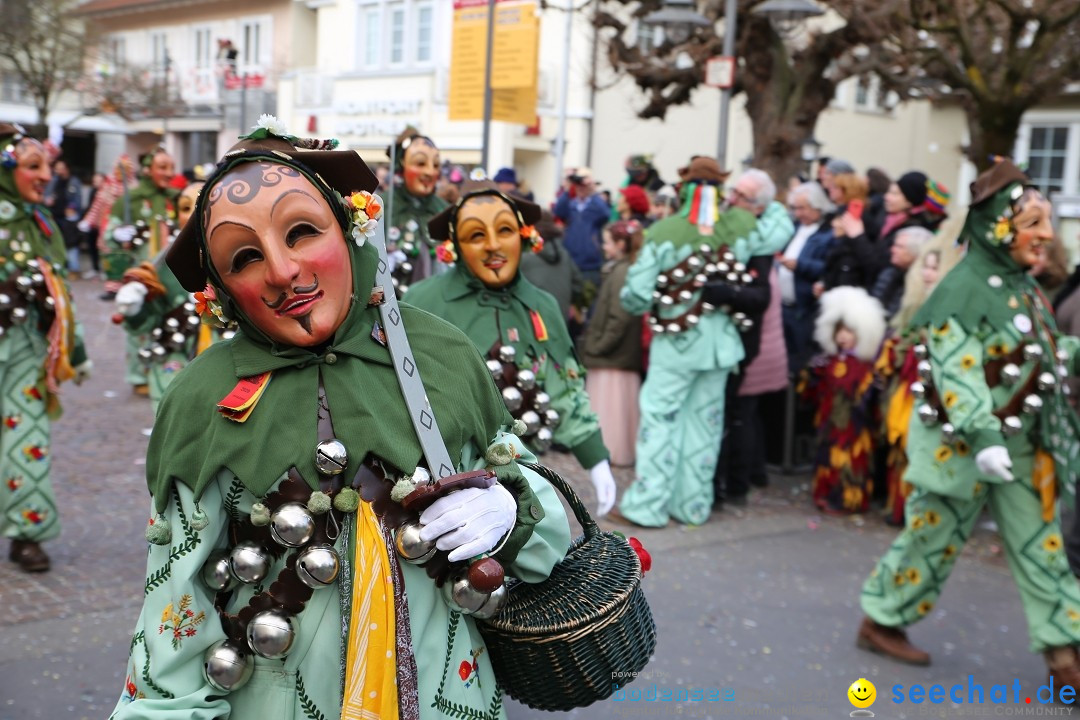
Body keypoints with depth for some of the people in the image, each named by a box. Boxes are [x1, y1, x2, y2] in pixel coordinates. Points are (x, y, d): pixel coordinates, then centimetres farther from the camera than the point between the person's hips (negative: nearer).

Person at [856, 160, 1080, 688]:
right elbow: (956, 373, -25)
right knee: (933, 538, 5)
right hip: (962, 445, -8)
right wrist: (983, 440, -32)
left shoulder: (1020, 284, 8)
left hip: (1019, 444, 8)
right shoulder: (966, 291, -19)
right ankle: (880, 622, 24)